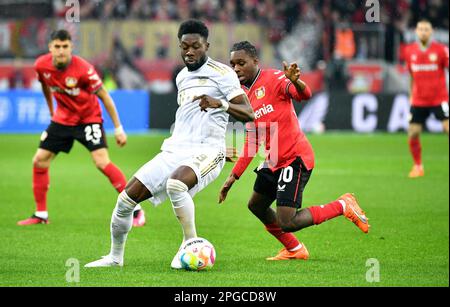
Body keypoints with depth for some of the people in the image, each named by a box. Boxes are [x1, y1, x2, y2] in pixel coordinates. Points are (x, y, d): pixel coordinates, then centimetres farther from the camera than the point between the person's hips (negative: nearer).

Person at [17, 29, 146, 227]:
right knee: (39, 161, 0)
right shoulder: (42, 65, -12)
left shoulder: (83, 68, -26)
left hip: (89, 118, -5)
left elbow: (104, 96, -16)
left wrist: (118, 128, -15)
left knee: (102, 161, -21)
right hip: (62, 119, 5)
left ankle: (135, 210, -13)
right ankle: (41, 215, 15)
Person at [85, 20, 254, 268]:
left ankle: (191, 243, -19)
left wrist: (220, 103, -30)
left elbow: (248, 114, -14)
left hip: (206, 152, -7)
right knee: (126, 198, -3)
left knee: (175, 184, -39)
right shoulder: (182, 77, 19)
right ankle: (115, 257, 18)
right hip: (174, 151, 7)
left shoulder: (221, 73, -3)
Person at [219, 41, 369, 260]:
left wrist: (295, 82, -55)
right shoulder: (244, 95, 14)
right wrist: (233, 177, 17)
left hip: (295, 158, -9)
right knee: (256, 205, 23)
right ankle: (294, 250, 39)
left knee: (287, 224, -15)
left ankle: (343, 206, 3)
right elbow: (251, 143, 20)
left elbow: (305, 94, -32)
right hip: (274, 160, 9)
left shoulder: (273, 79, -12)